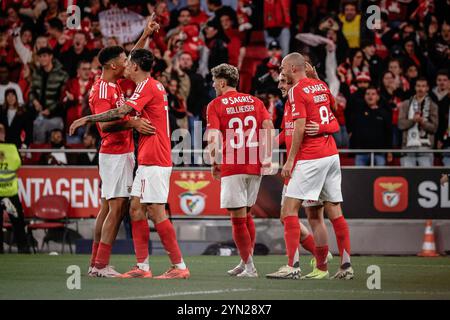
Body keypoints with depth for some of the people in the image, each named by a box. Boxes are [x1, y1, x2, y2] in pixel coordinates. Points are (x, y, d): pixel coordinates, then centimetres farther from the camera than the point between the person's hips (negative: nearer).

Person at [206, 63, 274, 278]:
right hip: (254, 166, 5)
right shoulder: (255, 102, 11)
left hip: (231, 167, -5)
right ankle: (246, 263, 22)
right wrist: (265, 157, 9)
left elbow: (213, 137, -11)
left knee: (238, 218, 0)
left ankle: (249, 267, -2)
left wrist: (214, 163, -1)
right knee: (246, 216, 18)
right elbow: (269, 129, 2)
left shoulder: (215, 105, -2)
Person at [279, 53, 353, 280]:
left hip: (311, 158, -8)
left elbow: (300, 128, -17)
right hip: (331, 154, 8)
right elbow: (332, 106, 32)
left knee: (289, 209, -7)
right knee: (334, 211, 7)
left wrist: (290, 160, -14)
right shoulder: (320, 85, 12)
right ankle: (346, 266, 4)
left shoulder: (297, 91, -10)